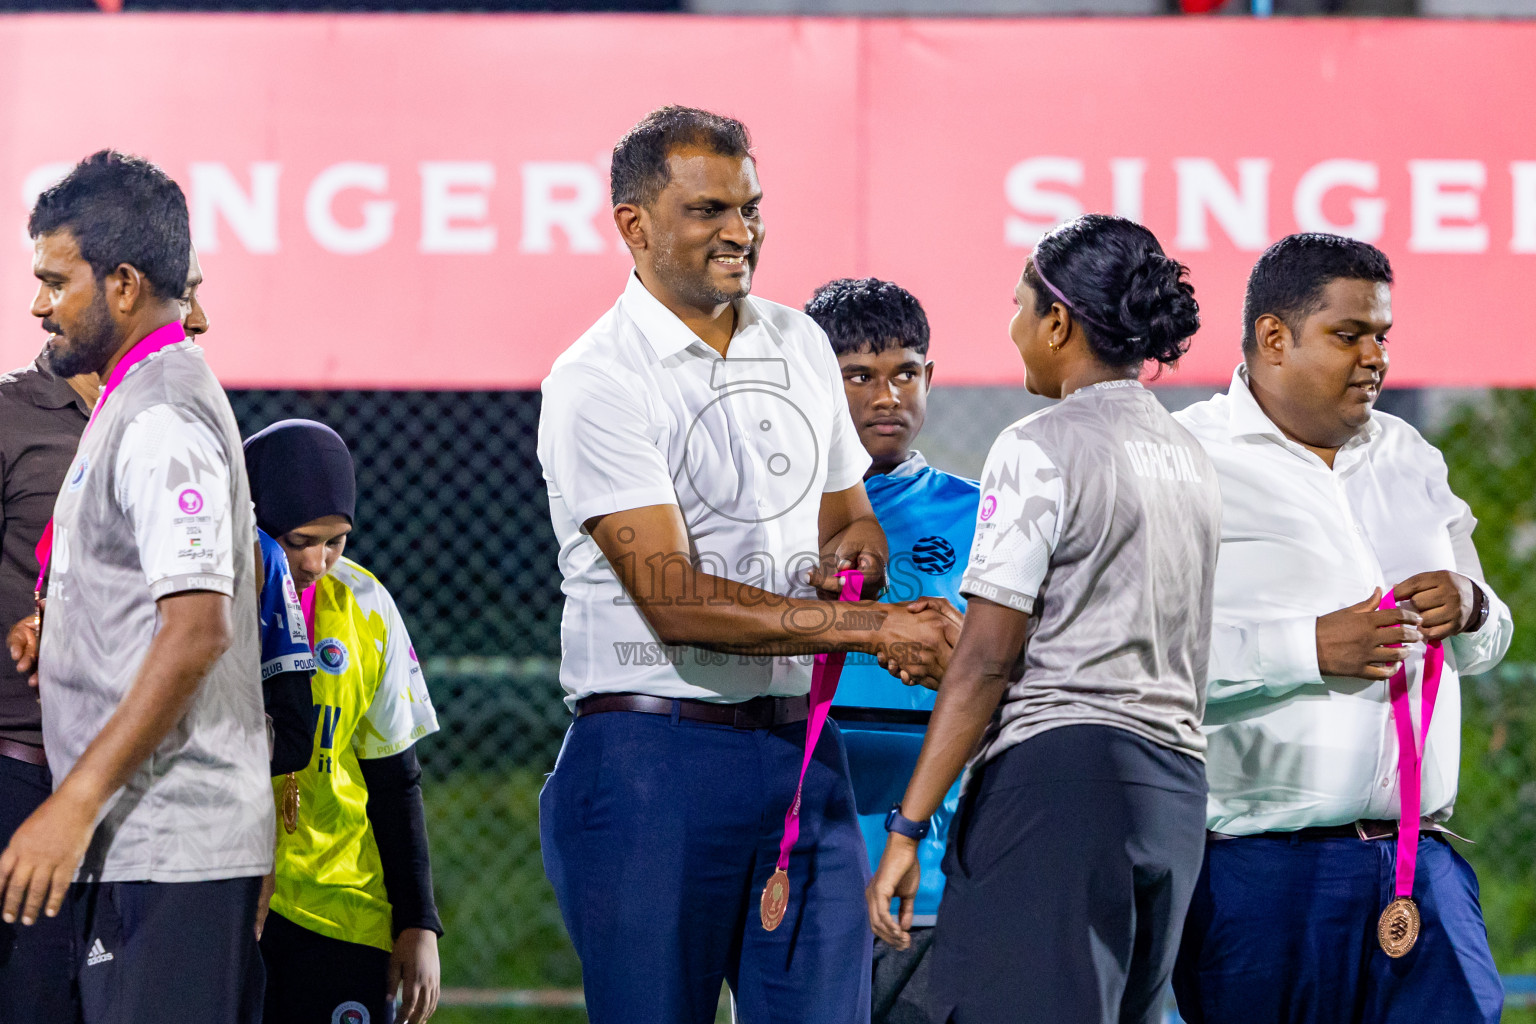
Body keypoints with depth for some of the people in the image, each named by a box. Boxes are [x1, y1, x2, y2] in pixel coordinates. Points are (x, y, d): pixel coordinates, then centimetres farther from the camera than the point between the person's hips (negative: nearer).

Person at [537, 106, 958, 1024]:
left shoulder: (800, 344, 14)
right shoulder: (597, 384, -9)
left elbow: (852, 514, 27)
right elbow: (676, 601, -17)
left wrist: (852, 551, 1)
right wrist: (869, 626, -21)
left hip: (801, 750, 6)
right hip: (654, 753, -6)